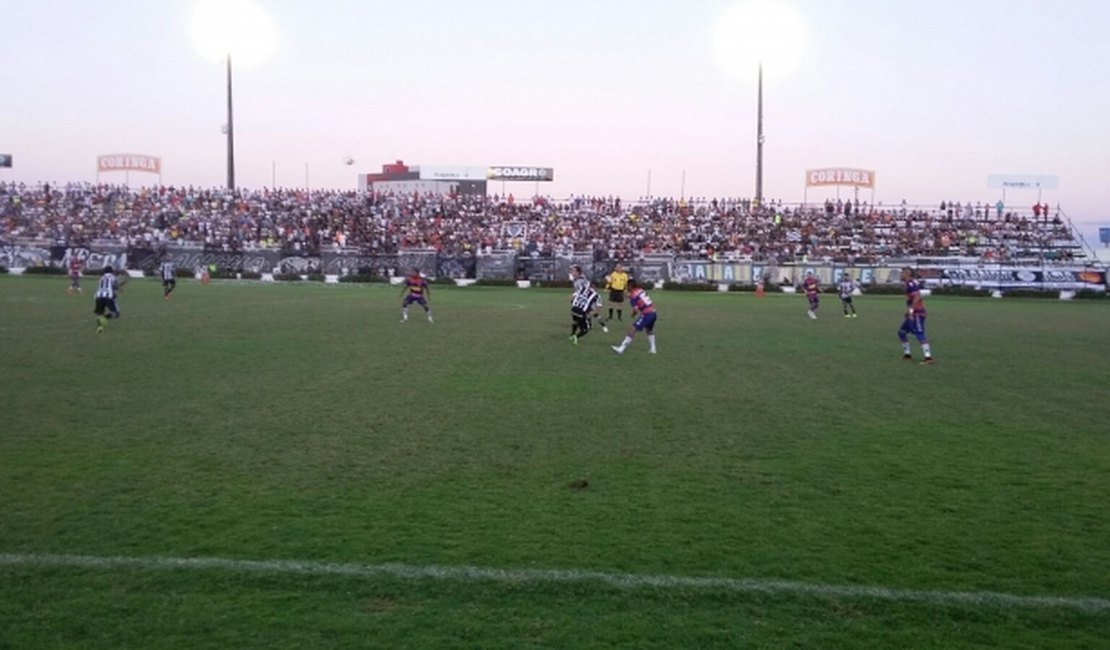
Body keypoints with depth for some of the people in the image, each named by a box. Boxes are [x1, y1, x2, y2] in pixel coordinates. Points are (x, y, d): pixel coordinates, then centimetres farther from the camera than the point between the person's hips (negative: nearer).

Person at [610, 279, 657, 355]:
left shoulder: (632, 295, -7)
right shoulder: (642, 291, 14)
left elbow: (636, 310, -14)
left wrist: (633, 314, 7)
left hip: (647, 314, -8)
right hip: (653, 312, 8)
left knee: (632, 329, -6)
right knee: (649, 330, 31)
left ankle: (621, 349, -7)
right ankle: (652, 348, 33)